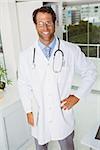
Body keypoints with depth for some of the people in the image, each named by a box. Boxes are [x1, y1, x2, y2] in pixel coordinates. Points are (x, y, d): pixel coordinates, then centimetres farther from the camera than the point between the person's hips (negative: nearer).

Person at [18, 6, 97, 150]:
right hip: (39, 115, 1)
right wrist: (28, 111, 0)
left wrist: (77, 96, -8)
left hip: (63, 113, 0)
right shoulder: (26, 55, -10)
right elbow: (24, 85, -1)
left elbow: (90, 72, -1)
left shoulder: (72, 50, -12)